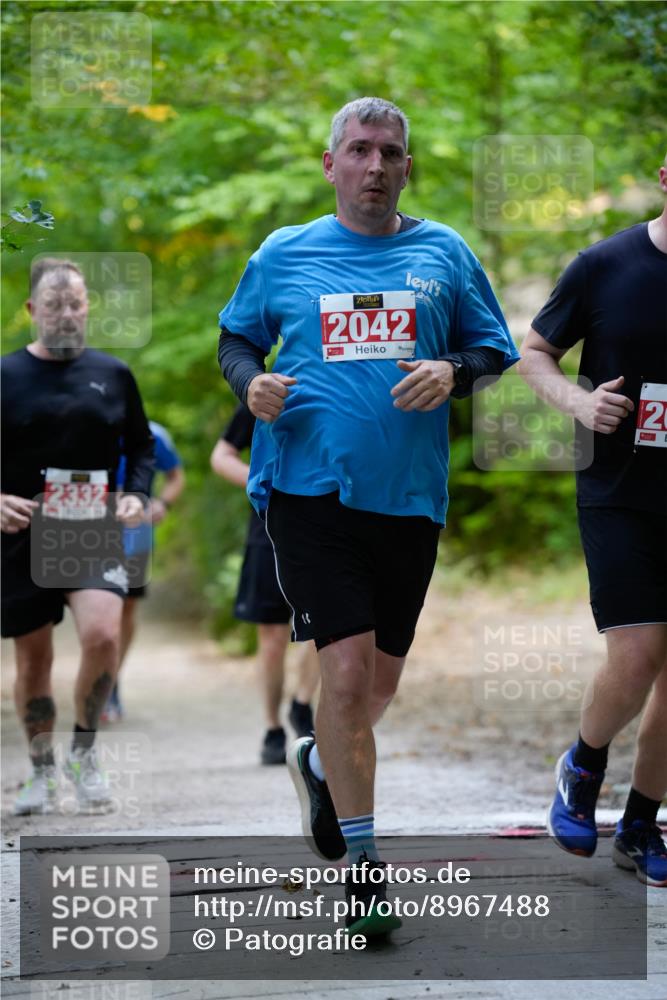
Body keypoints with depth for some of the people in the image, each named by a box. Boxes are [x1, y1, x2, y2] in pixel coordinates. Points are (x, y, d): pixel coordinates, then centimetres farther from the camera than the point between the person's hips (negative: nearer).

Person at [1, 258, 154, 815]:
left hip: (96, 536, 0)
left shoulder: (113, 375, 7)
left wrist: (136, 494, 0)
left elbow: (141, 444, 18)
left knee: (102, 634, -22)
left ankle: (84, 750, 0)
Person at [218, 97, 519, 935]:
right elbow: (236, 335, 18)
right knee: (347, 665, -12)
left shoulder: (443, 253, 8)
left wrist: (452, 371, -9)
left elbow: (496, 348, 13)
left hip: (410, 493, 3)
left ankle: (320, 763, 45)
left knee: (380, 678, 12)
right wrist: (250, 382, -4)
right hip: (309, 486, -2)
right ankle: (360, 861, -3)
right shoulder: (284, 254, 7)